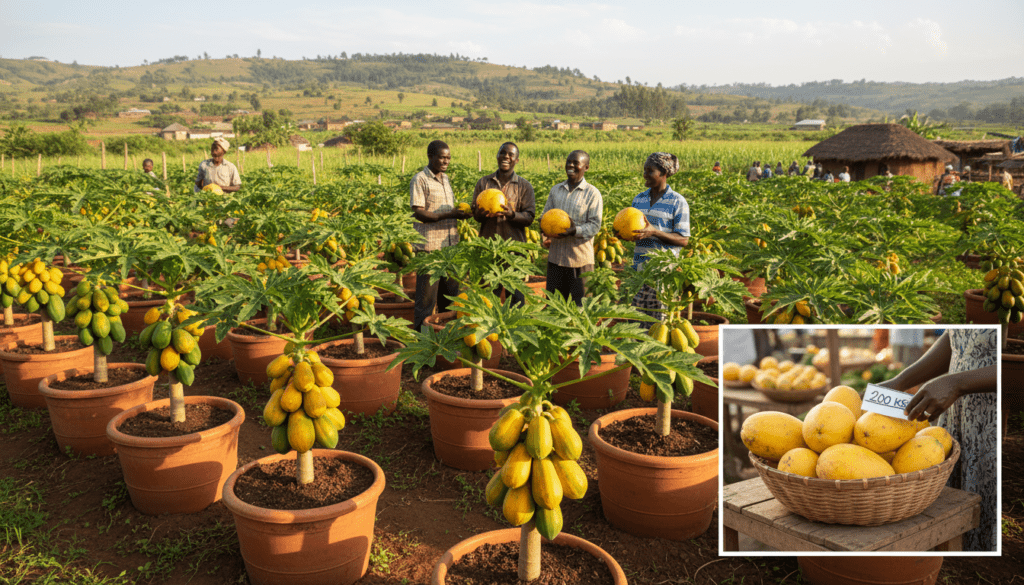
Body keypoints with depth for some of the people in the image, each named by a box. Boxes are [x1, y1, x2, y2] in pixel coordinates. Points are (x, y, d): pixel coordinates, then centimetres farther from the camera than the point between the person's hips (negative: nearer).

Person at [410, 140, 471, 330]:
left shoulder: (445, 179, 17)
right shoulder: (419, 180, -7)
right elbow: (419, 213, -14)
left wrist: (461, 212, 3)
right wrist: (450, 215, -21)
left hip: (450, 244, 7)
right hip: (430, 246, -7)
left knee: (451, 291, 11)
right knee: (427, 294, -2)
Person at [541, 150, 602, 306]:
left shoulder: (593, 193, -3)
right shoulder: (555, 190, 12)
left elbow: (595, 225, -9)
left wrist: (575, 230, -27)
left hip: (581, 259, -4)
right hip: (555, 256, 4)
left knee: (581, 304, 3)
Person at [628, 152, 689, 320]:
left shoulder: (678, 202, -3)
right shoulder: (638, 199, 13)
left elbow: (683, 240, -7)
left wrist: (654, 232, -20)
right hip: (639, 267, 5)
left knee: (659, 316, -3)